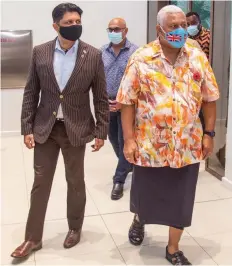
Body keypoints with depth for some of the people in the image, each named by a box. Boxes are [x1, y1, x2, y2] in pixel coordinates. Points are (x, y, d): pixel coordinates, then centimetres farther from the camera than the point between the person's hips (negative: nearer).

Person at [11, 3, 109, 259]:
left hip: (76, 129, -1)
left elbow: (101, 97, -2)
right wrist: (27, 128, -2)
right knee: (40, 182, 9)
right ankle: (33, 237, 22)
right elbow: (31, 93, 2)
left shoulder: (93, 55, -5)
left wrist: (101, 132, -4)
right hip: (44, 127, 2)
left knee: (75, 181, 12)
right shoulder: (40, 52, -1)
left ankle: (74, 228, 34)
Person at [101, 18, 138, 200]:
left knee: (124, 141, 1)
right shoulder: (102, 52, 3)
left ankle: (119, 181, 11)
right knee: (113, 139, 16)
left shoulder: (135, 52, -10)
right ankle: (128, 165, 42)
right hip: (107, 103, 5)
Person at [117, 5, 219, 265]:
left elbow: (209, 98, 6)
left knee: (181, 199, 10)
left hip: (187, 145, 2)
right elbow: (127, 101, -7)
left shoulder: (198, 57, 0)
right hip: (149, 144, -2)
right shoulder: (141, 59, -8)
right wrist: (129, 139, -11)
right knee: (145, 192, 16)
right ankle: (139, 220, 51)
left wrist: (209, 133, 3)